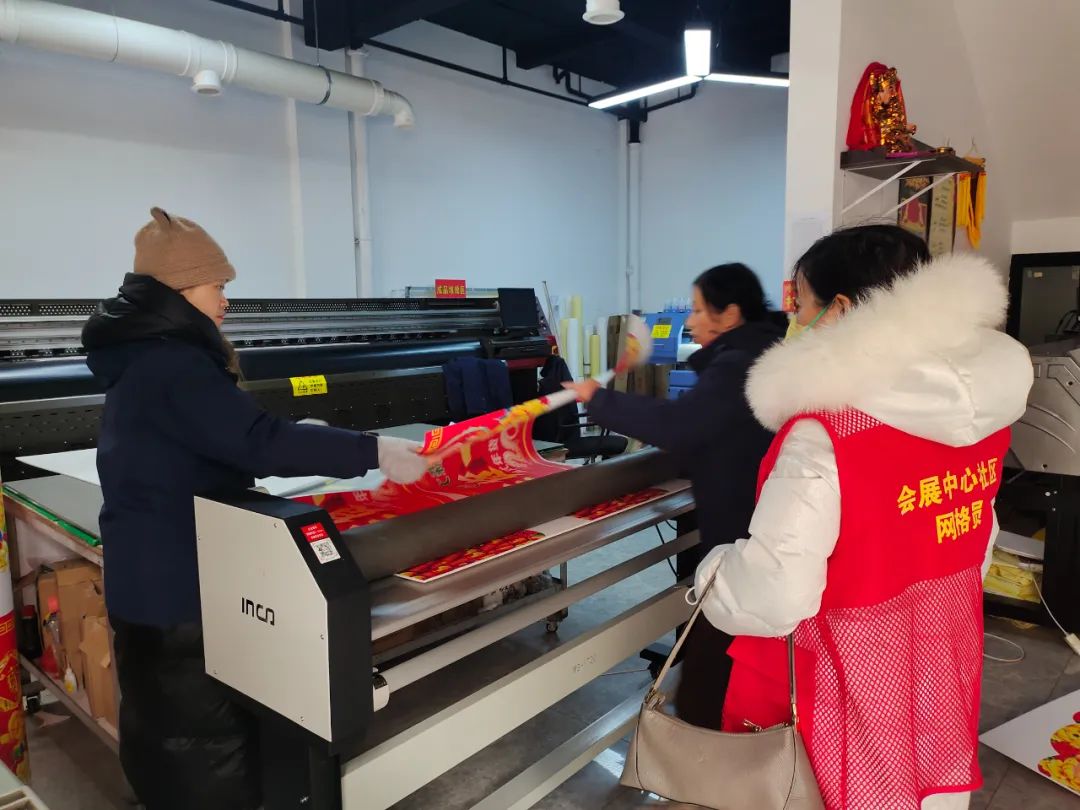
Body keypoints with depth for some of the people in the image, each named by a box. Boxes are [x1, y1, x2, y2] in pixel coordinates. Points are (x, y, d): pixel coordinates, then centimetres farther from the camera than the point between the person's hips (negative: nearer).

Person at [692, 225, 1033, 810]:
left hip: (847, 701, -6)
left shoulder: (822, 434, -29)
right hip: (942, 684, 6)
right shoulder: (982, 407, -5)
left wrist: (712, 574, -10)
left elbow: (775, 594, -30)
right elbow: (975, 548, 8)